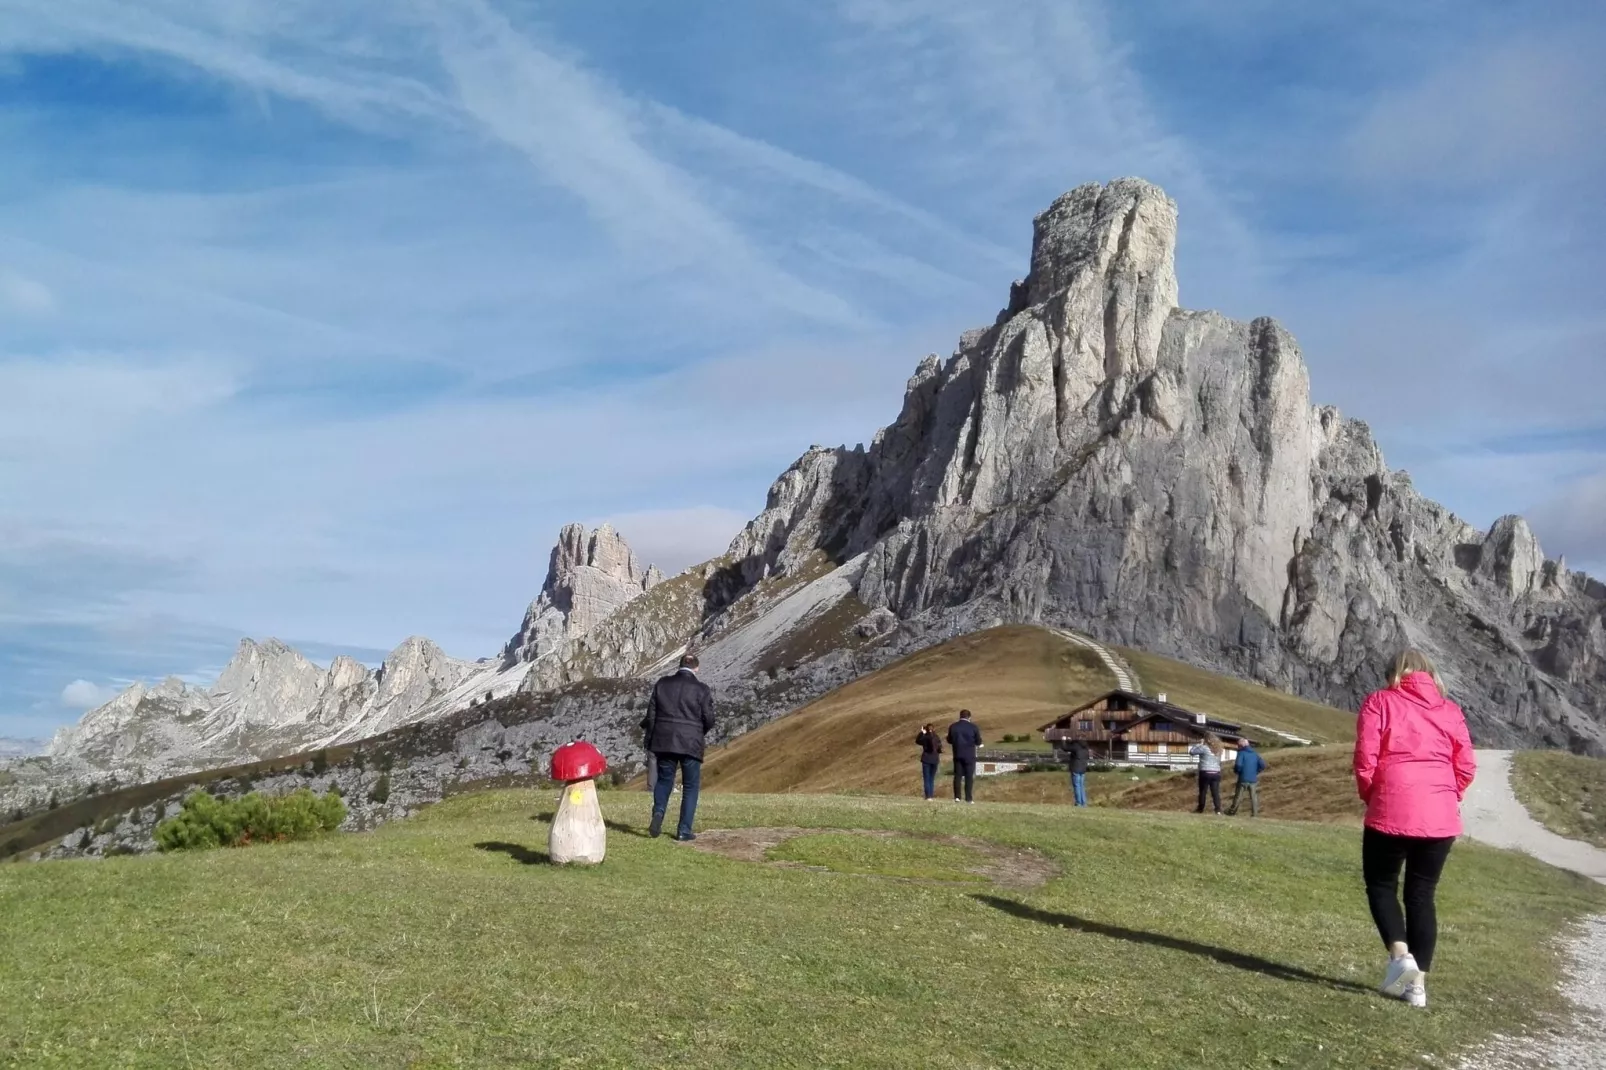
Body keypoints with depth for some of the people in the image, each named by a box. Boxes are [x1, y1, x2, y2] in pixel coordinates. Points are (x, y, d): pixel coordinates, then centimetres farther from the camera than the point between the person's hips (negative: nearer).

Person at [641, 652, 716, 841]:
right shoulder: (702, 689, -5)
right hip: (690, 743, -3)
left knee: (664, 779, 19)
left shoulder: (662, 684, 4)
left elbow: (651, 714, 5)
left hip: (664, 740, 3)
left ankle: (658, 813, -5)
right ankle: (684, 830, 6)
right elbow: (709, 720, -3)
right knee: (690, 786, 9)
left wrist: (649, 738, 15)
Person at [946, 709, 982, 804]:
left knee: (957, 775, 8)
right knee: (969, 776, 2)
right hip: (969, 755, -2)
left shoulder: (953, 727, -1)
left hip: (957, 755, 2)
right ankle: (968, 798, -1)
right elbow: (978, 742, -2)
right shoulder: (973, 727, -8)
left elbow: (949, 740, 8)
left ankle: (957, 796, 3)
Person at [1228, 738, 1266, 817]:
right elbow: (1262, 765, 2)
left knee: (1237, 797, 6)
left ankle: (1232, 812, 15)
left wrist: (1236, 771, -1)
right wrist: (1256, 772, 11)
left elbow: (1238, 765, -20)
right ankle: (1254, 814, 6)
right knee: (1253, 797, 10)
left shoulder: (1241, 753, -7)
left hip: (1243, 779, -4)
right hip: (1253, 779, 4)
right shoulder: (1255, 753, 9)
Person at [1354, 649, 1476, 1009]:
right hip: (1440, 817, 3)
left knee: (1381, 884, 13)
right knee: (1422, 895, 11)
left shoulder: (1379, 702, 2)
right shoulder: (1450, 710, 11)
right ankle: (1418, 983, 9)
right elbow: (1467, 767, 6)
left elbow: (1365, 759, -5)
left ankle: (1400, 953, -8)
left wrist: (1370, 797, 10)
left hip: (1391, 812, -3)